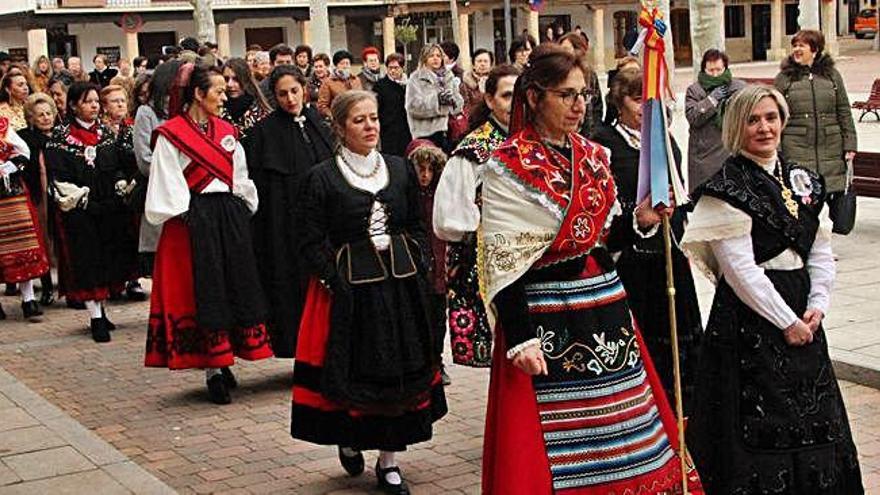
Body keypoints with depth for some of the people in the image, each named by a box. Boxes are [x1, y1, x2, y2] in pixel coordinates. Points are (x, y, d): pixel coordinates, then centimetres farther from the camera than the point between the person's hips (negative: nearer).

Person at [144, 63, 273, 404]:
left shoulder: (226, 131, 13)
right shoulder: (171, 134, -6)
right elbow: (168, 186, -7)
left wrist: (243, 211, 8)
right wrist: (185, 217, -11)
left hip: (230, 220, 6)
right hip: (194, 222, -6)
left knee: (236, 287, 6)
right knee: (202, 295, -3)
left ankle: (222, 363, 18)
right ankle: (212, 372, 4)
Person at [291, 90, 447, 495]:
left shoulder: (399, 169, 8)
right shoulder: (322, 178, -4)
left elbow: (415, 228, 14)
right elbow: (312, 244, -5)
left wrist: (416, 271, 1)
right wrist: (337, 283, -14)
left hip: (401, 285, 4)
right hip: (350, 289, -4)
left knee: (401, 372, 4)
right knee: (352, 370, 1)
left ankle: (389, 462, 15)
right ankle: (348, 439, 30)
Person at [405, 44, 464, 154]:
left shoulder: (449, 77, 17)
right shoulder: (416, 78, 0)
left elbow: (460, 104, 12)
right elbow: (413, 106, -12)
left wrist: (453, 100, -11)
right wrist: (437, 100, -19)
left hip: (447, 131, 5)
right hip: (427, 132, -5)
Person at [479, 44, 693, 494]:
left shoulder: (593, 155, 10)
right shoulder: (508, 166, -9)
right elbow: (502, 261, -13)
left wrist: (639, 220, -2)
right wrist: (519, 338, -19)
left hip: (604, 303, 7)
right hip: (545, 316, -6)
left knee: (617, 437, 12)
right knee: (559, 452, -1)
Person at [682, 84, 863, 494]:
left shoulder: (802, 180, 11)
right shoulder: (727, 188, -10)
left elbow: (821, 249, 11)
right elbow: (739, 268, -15)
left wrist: (818, 304, -4)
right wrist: (786, 321, -15)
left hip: (802, 316, 7)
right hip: (750, 317, -7)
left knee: (814, 423, 11)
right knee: (759, 427, -2)